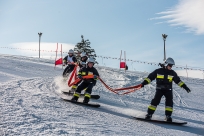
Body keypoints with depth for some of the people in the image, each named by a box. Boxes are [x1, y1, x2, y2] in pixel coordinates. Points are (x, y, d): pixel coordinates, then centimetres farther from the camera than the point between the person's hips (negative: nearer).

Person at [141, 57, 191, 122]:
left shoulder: (172, 73, 6)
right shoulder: (158, 71, -2)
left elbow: (178, 80, 13)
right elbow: (150, 77, 0)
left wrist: (185, 87, 8)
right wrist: (144, 82, -11)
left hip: (168, 90, 3)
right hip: (159, 89, -3)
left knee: (169, 102, -12)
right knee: (155, 101, -14)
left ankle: (168, 116, -5)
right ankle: (149, 114, -6)